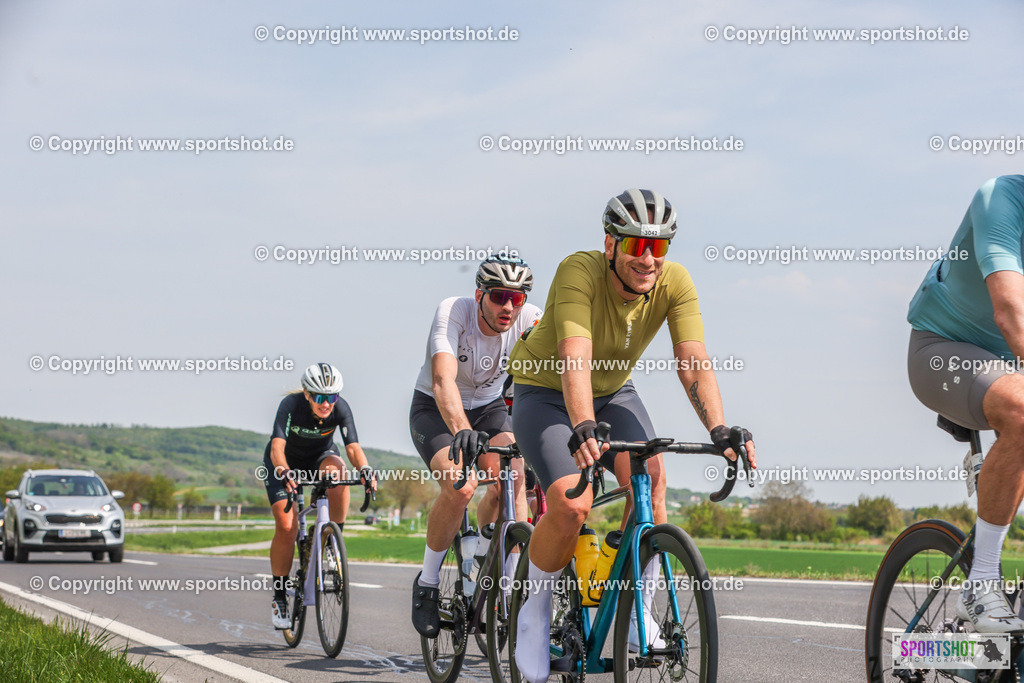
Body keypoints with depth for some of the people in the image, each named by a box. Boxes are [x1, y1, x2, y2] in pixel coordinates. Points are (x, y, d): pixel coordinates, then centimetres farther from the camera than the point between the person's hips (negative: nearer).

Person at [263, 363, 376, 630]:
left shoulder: (341, 408, -25)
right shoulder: (291, 405, -31)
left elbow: (353, 447, -33)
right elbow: (277, 447, -41)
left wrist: (365, 470, -53)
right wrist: (284, 473, -60)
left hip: (320, 457, 2)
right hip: (285, 463, -2)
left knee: (337, 471, -35)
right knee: (286, 527, -17)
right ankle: (279, 595, -1)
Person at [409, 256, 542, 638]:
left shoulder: (529, 319, -20)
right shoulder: (453, 312, -30)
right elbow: (444, 381, -44)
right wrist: (462, 430, -63)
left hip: (489, 407, 3)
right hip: (435, 410, -3)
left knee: (512, 478, -27)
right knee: (460, 487, -29)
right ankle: (427, 582, -6)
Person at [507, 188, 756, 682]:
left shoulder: (674, 283, -19)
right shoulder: (579, 272, -31)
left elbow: (693, 361, -28)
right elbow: (575, 358, -43)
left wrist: (719, 430, -43)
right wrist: (582, 429, -59)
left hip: (613, 392, 4)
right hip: (545, 393, -4)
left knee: (650, 476, -26)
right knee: (571, 505, -25)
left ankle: (636, 609, -10)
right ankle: (536, 610, 1)